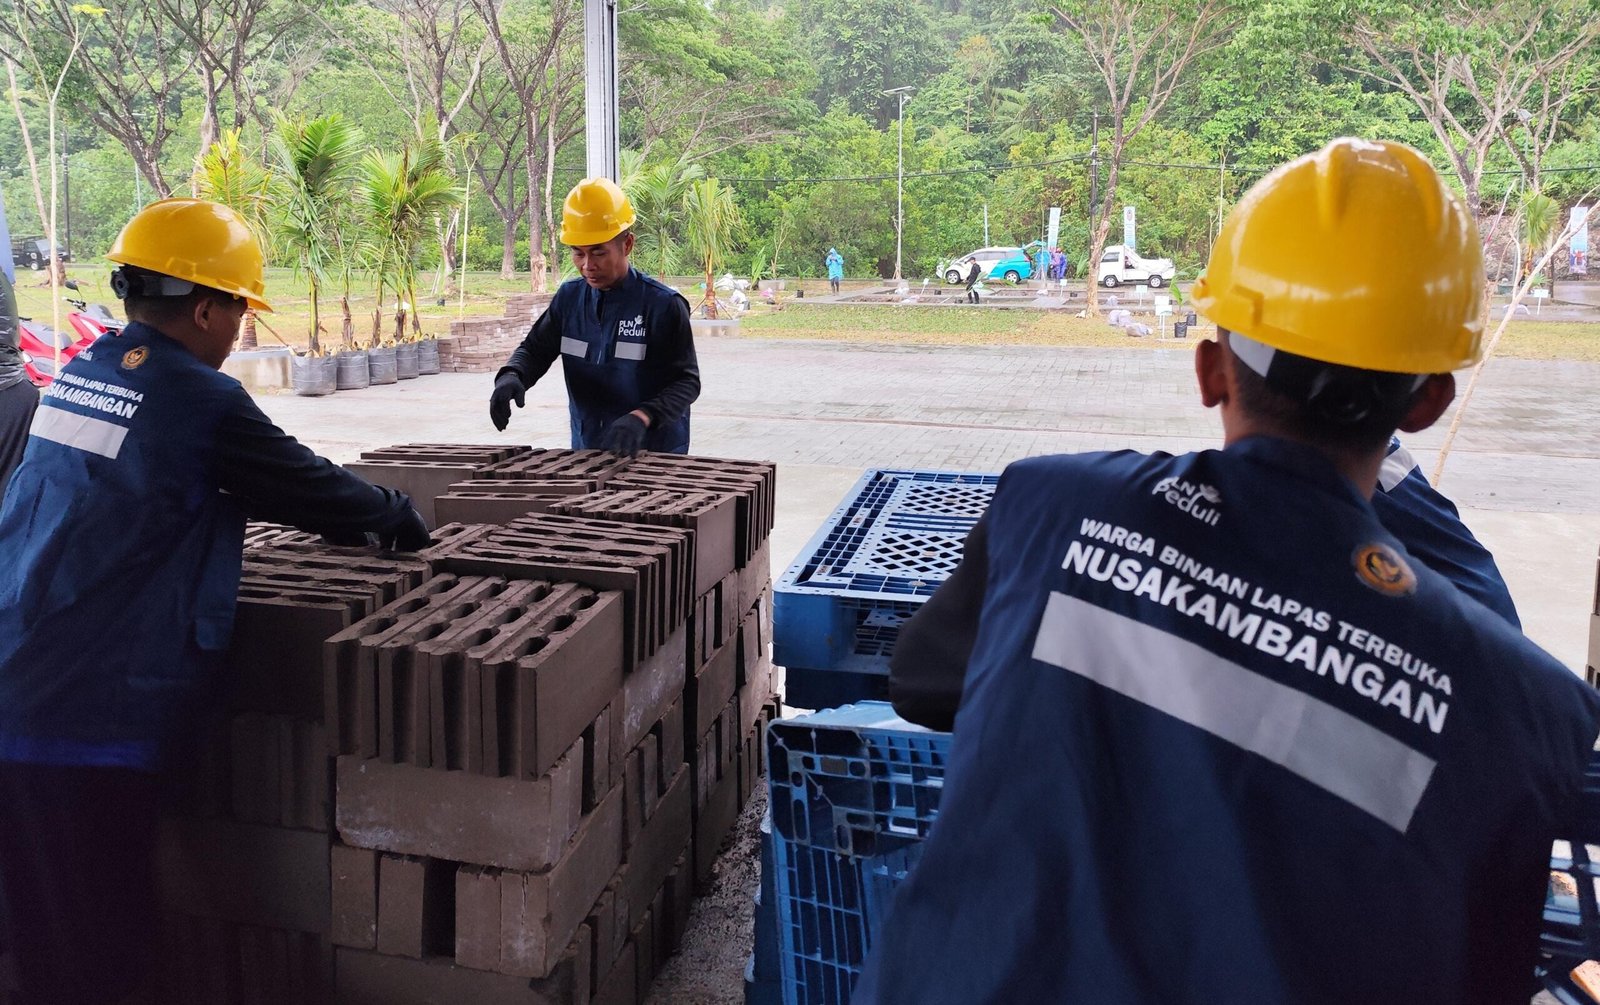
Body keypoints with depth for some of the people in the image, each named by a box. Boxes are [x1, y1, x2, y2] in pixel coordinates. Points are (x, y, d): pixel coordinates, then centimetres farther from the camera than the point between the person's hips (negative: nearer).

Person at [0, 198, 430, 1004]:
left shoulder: (79, 373, 12)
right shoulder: (202, 400, -12)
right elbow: (309, 486, -1)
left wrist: (346, 512, 28)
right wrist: (392, 515, 20)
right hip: (89, 717, -7)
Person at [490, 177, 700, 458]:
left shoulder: (663, 305, -11)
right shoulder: (569, 297, 5)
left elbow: (686, 381, -12)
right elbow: (535, 349, 12)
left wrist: (642, 417, -29)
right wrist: (511, 376, -11)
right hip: (585, 452, 4)